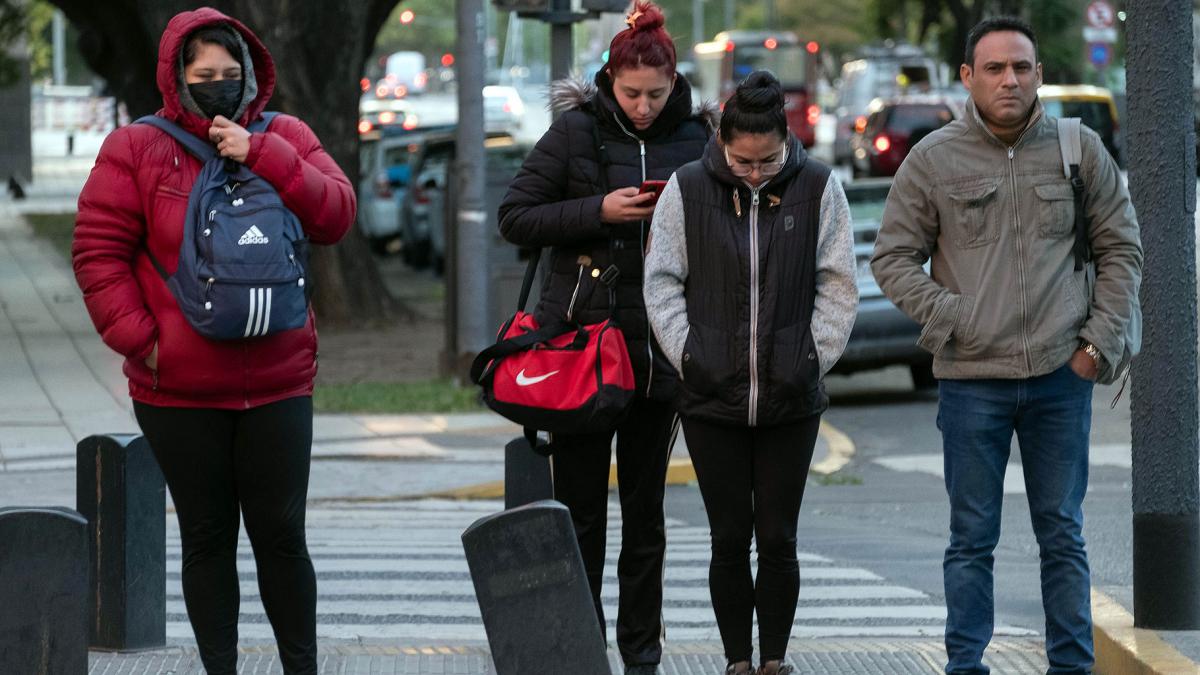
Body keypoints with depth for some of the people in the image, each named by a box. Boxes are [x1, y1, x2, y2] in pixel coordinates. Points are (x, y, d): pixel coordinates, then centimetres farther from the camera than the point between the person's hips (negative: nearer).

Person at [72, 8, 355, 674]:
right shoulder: (136, 150, -1)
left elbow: (335, 214, -6)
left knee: (280, 534, 2)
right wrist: (140, 338, -11)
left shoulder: (283, 139, 6)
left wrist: (261, 157, -15)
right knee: (207, 538, 8)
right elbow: (99, 252, -3)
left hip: (277, 382, 1)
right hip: (179, 390, -1)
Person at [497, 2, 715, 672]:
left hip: (658, 347, 2)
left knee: (646, 509, 8)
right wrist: (597, 212, -13)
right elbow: (516, 217, -2)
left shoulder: (696, 137, 4)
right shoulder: (577, 131, -3)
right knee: (581, 505, 1)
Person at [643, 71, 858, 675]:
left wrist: (812, 359, -3)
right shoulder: (687, 189, 0)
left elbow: (837, 285, 4)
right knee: (730, 539, 3)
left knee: (778, 538, 4)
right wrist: (688, 356, -5)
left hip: (792, 399, 0)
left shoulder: (818, 188, 0)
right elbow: (662, 282, 4)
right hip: (711, 399, 0)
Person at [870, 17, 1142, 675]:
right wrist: (948, 320, -7)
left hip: (1061, 375, 1)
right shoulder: (933, 160, 1)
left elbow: (1121, 249, 10)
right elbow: (893, 258, 5)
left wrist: (1101, 340, 1)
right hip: (971, 379, -1)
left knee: (1063, 535, 8)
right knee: (972, 539, 4)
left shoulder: (1079, 151, 4)